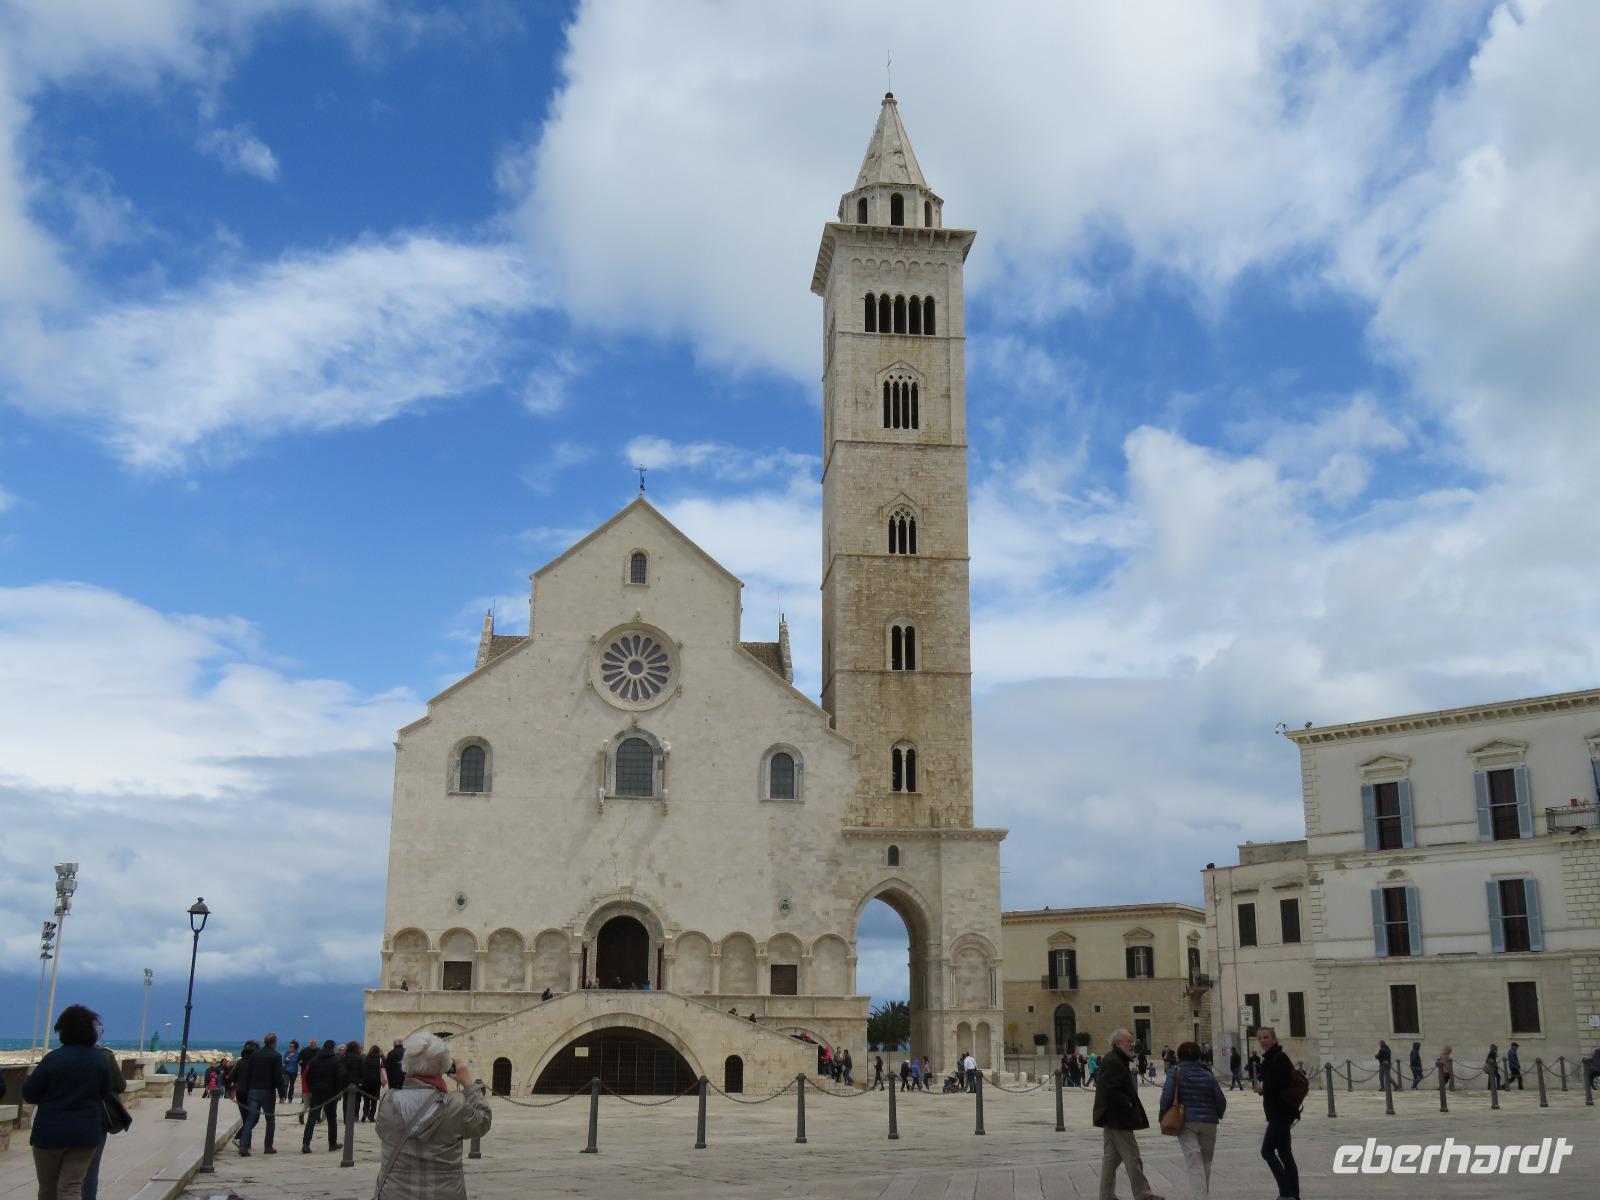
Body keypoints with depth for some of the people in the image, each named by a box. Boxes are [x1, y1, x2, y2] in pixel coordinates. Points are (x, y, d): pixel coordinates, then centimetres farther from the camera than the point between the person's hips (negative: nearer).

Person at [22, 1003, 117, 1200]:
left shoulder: (53, 1059, -13)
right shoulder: (100, 1059, -1)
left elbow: (29, 1095, -6)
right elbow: (105, 1094, 9)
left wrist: (30, 1077, 13)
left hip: (50, 1133, -2)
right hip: (86, 1133, 2)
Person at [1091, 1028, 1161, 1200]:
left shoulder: (1115, 1060, 17)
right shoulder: (1113, 1062, -18)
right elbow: (1110, 1091, -25)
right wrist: (1129, 1103, -17)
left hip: (1111, 1119, 11)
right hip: (1117, 1118, -11)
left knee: (1111, 1157, 13)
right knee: (1132, 1157, -2)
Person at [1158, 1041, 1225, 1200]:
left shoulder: (1175, 1073, -3)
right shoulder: (1208, 1076, 5)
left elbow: (1167, 1097, -13)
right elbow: (1221, 1101, 5)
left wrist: (1162, 1117, 1)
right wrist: (1217, 1115, 24)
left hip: (1186, 1122, -3)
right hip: (1208, 1123, 3)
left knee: (1195, 1164, -5)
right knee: (1206, 1162, 18)